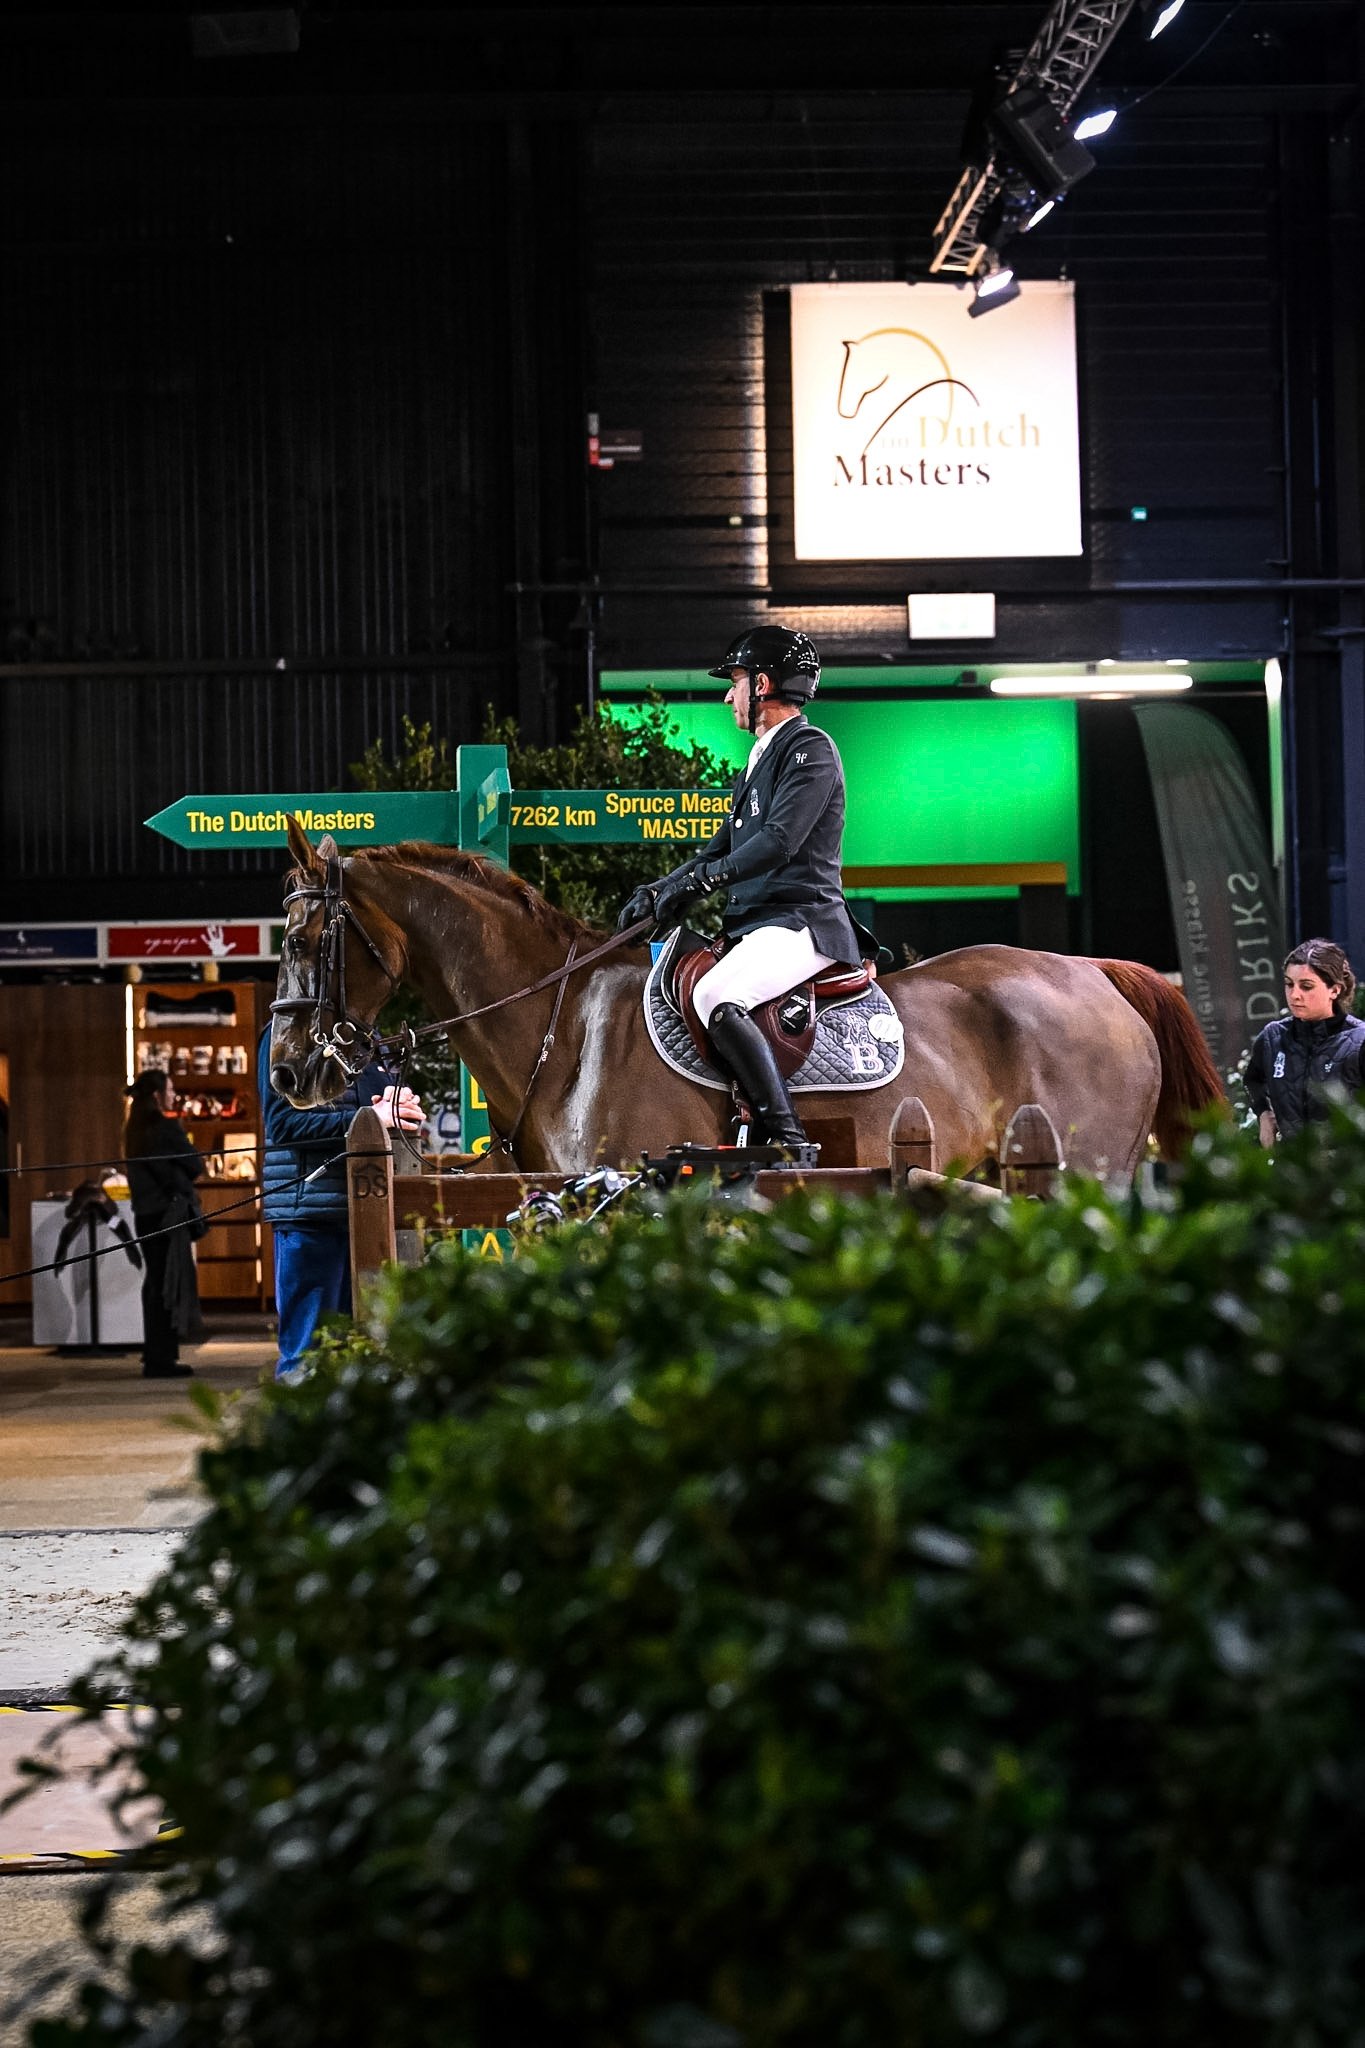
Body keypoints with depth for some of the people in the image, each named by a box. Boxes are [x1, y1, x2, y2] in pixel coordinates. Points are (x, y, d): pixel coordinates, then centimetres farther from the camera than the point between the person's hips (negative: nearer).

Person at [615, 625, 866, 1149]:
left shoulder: (810, 749, -8)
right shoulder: (758, 762, 23)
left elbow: (778, 842, -20)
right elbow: (721, 850, 25)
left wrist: (697, 881, -20)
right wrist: (659, 890, 9)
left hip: (801, 921, -11)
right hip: (753, 924, 11)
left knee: (713, 997, -33)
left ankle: (787, 1141, -34)